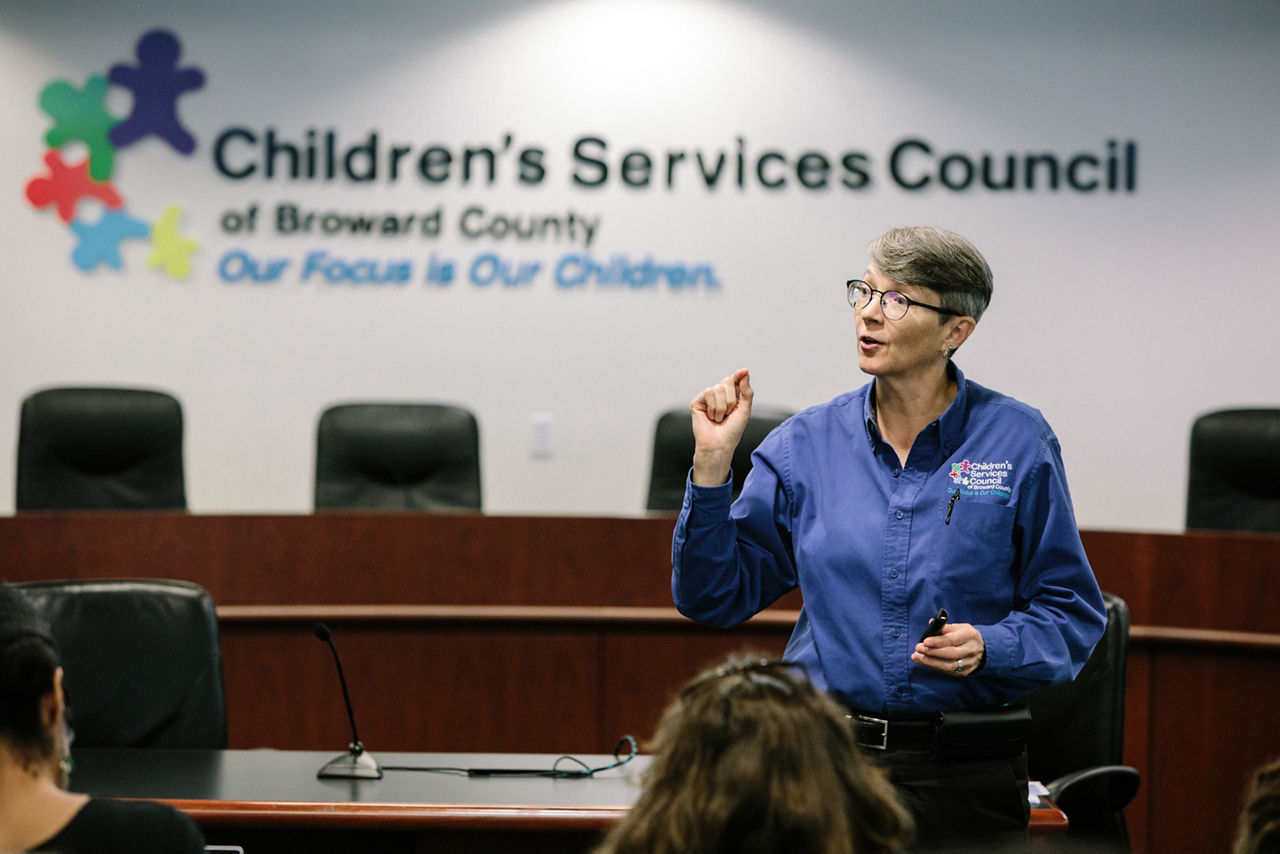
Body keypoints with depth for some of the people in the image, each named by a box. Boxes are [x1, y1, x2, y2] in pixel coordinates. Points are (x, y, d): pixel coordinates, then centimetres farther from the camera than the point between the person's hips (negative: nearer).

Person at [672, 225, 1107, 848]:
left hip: (965, 776, -2)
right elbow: (715, 597, 4)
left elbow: (1072, 615, 0)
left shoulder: (1017, 442, -3)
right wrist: (712, 464, -6)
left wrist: (986, 648, -19)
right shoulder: (806, 445, 3)